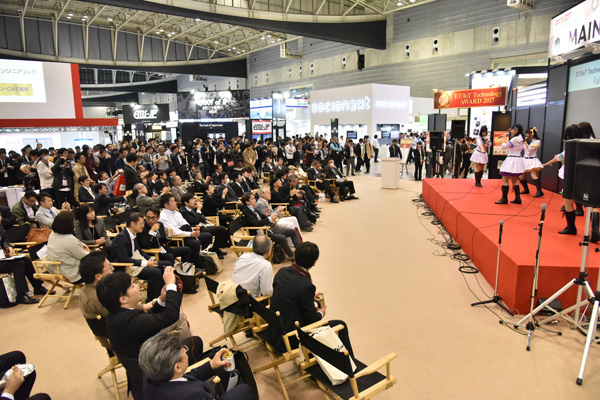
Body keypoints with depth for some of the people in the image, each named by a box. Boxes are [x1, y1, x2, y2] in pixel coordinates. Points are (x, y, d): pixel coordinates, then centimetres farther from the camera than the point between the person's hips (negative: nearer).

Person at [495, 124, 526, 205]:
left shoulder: (514, 139, -17)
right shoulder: (521, 139, 11)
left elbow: (504, 146, -19)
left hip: (512, 160, -10)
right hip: (518, 159, 10)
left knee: (505, 180, -5)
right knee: (514, 180, 16)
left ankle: (504, 199, -5)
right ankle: (517, 198, 15)